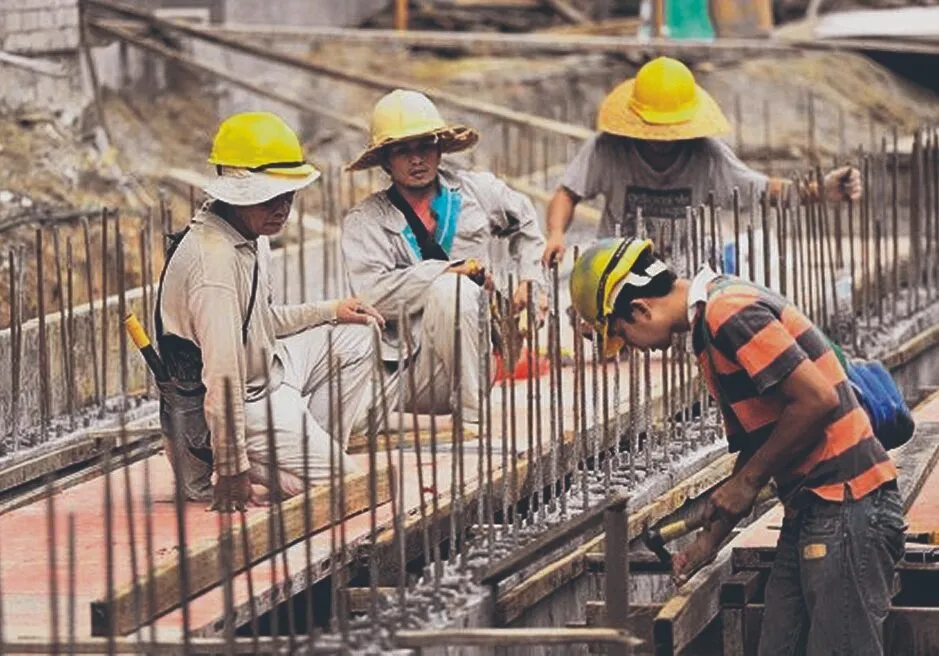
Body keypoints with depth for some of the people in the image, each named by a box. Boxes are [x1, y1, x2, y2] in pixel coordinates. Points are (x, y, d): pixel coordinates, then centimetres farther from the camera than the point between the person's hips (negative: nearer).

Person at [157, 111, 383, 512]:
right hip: (243, 403, -10)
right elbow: (222, 374, -31)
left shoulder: (252, 234, 3)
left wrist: (330, 311, 14)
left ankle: (309, 448, 11)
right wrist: (231, 470, -30)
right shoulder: (215, 258, -30)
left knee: (357, 338, 16)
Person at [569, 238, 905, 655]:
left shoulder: (728, 312, -15)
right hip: (809, 511, 10)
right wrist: (710, 540, 22)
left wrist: (747, 481, -10)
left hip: (847, 507, -10)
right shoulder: (708, 324, 17)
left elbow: (817, 399, -21)